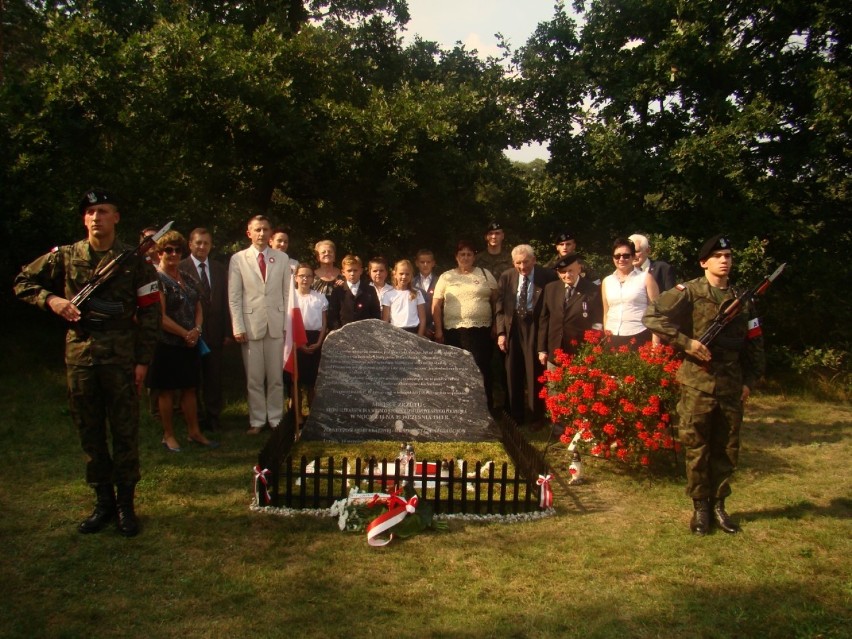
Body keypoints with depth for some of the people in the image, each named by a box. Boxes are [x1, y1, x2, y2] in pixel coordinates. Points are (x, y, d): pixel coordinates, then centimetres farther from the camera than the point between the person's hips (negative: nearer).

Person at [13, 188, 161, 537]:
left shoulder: (134, 261, 0)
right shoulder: (65, 256, 6)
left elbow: (149, 313, 0)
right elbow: (23, 282, 14)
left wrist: (143, 360, -5)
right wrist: (51, 300, -6)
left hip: (121, 356, -3)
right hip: (79, 354, 3)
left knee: (125, 432, 3)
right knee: (89, 433, 10)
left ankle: (126, 504, 15)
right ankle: (103, 502, 24)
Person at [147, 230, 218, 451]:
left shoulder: (187, 279, 12)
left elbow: (198, 308, 14)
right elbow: (160, 316, -16)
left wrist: (196, 330, -5)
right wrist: (185, 333, -13)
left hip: (189, 343, 6)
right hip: (167, 344, -6)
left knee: (190, 389, 11)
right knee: (166, 390, 5)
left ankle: (194, 432, 19)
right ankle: (168, 435, 15)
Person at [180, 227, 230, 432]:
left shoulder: (220, 269, 10)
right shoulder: (181, 268, -5)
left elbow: (225, 302, 10)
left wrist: (227, 331, 6)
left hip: (215, 333, 4)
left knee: (214, 377, 9)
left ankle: (213, 417, 20)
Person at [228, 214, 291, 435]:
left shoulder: (282, 258, 9)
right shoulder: (238, 259, 3)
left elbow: (287, 293, 7)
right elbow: (234, 297, 1)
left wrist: (288, 324, 1)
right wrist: (238, 327, -5)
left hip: (277, 324, 1)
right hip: (251, 324, -1)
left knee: (276, 376, 6)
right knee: (254, 378, 4)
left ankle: (276, 419, 16)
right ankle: (257, 420, 15)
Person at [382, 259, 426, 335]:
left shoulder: (417, 293, 5)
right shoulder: (389, 294, 4)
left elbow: (422, 319, 4)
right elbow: (385, 320, 5)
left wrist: (419, 337, -4)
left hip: (413, 332, 0)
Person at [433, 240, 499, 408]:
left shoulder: (485, 274, 9)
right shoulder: (446, 277, 7)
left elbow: (496, 300, 11)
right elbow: (436, 305, 5)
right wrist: (438, 330, 0)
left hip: (481, 330, 0)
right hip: (454, 331, 0)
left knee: (482, 370, -3)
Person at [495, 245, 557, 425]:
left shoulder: (547, 276, -6)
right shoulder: (506, 277, 4)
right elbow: (500, 307, 6)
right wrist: (501, 332, -1)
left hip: (536, 328, -3)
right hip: (512, 327, 3)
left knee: (535, 374, -1)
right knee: (513, 375, 10)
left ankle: (536, 419, 12)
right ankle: (515, 418, 22)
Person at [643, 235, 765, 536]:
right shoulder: (689, 292, -5)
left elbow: (754, 342, 16)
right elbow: (652, 316, -15)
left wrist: (750, 380, 9)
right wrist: (687, 342, -18)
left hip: (731, 386, 4)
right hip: (697, 384, -4)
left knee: (727, 449, 11)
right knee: (696, 448, 4)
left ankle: (718, 504, 26)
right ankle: (700, 507, 18)